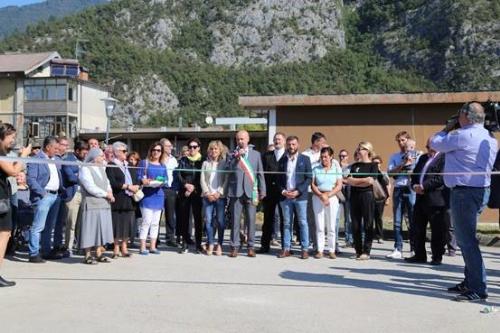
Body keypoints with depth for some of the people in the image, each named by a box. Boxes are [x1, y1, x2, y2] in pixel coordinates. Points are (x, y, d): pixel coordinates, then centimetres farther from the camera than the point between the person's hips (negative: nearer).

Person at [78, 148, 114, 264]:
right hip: (91, 205, -8)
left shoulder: (101, 169, 17)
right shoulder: (85, 169, -9)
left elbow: (107, 183, 17)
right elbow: (90, 187, -17)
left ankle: (99, 254, 18)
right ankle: (88, 256, 4)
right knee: (90, 229, -3)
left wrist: (110, 192, -4)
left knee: (101, 228, 10)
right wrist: (106, 194, -11)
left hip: (104, 204, 8)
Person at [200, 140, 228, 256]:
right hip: (208, 196, 2)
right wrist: (207, 193, -4)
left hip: (220, 196, -2)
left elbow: (227, 180, -1)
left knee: (221, 221, -2)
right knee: (208, 221, -2)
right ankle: (210, 244, 6)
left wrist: (219, 193, -10)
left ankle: (219, 245, 7)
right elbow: (202, 180, 8)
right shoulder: (205, 163, 13)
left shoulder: (224, 163, 5)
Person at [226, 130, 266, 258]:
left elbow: (260, 173, 12)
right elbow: (228, 169, -5)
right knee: (235, 220, 0)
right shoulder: (232, 154, 10)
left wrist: (262, 191, 7)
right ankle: (234, 247, 7)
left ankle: (250, 247, 8)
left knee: (251, 220, 1)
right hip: (236, 190, 0)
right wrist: (236, 157, -13)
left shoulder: (256, 154, 13)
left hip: (251, 191, 1)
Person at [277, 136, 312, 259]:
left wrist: (298, 191, -11)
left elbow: (309, 178, -2)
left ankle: (305, 249, 5)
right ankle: (286, 248, 10)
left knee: (303, 223, 0)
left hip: (300, 196, -3)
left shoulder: (304, 159, 4)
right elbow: (279, 179, 13)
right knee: (286, 223, 6)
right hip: (285, 197, 3)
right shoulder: (282, 160, 12)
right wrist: (283, 191, -4)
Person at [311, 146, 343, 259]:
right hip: (318, 198, 1)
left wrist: (328, 195, -11)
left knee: (331, 226, 1)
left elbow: (339, 186, -1)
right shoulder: (316, 169, 9)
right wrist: (321, 195, -11)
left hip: (332, 198, -1)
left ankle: (332, 250, 7)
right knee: (319, 226, 0)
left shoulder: (337, 169, 7)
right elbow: (312, 185, 2)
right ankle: (320, 250, 4)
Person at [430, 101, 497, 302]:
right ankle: (470, 282, 25)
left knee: (466, 240, -7)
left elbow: (434, 143, -5)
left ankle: (478, 289, -5)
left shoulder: (462, 136, -16)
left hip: (464, 192, -10)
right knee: (466, 238, 18)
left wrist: (447, 129, 13)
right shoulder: (490, 138, 13)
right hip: (481, 189, 10)